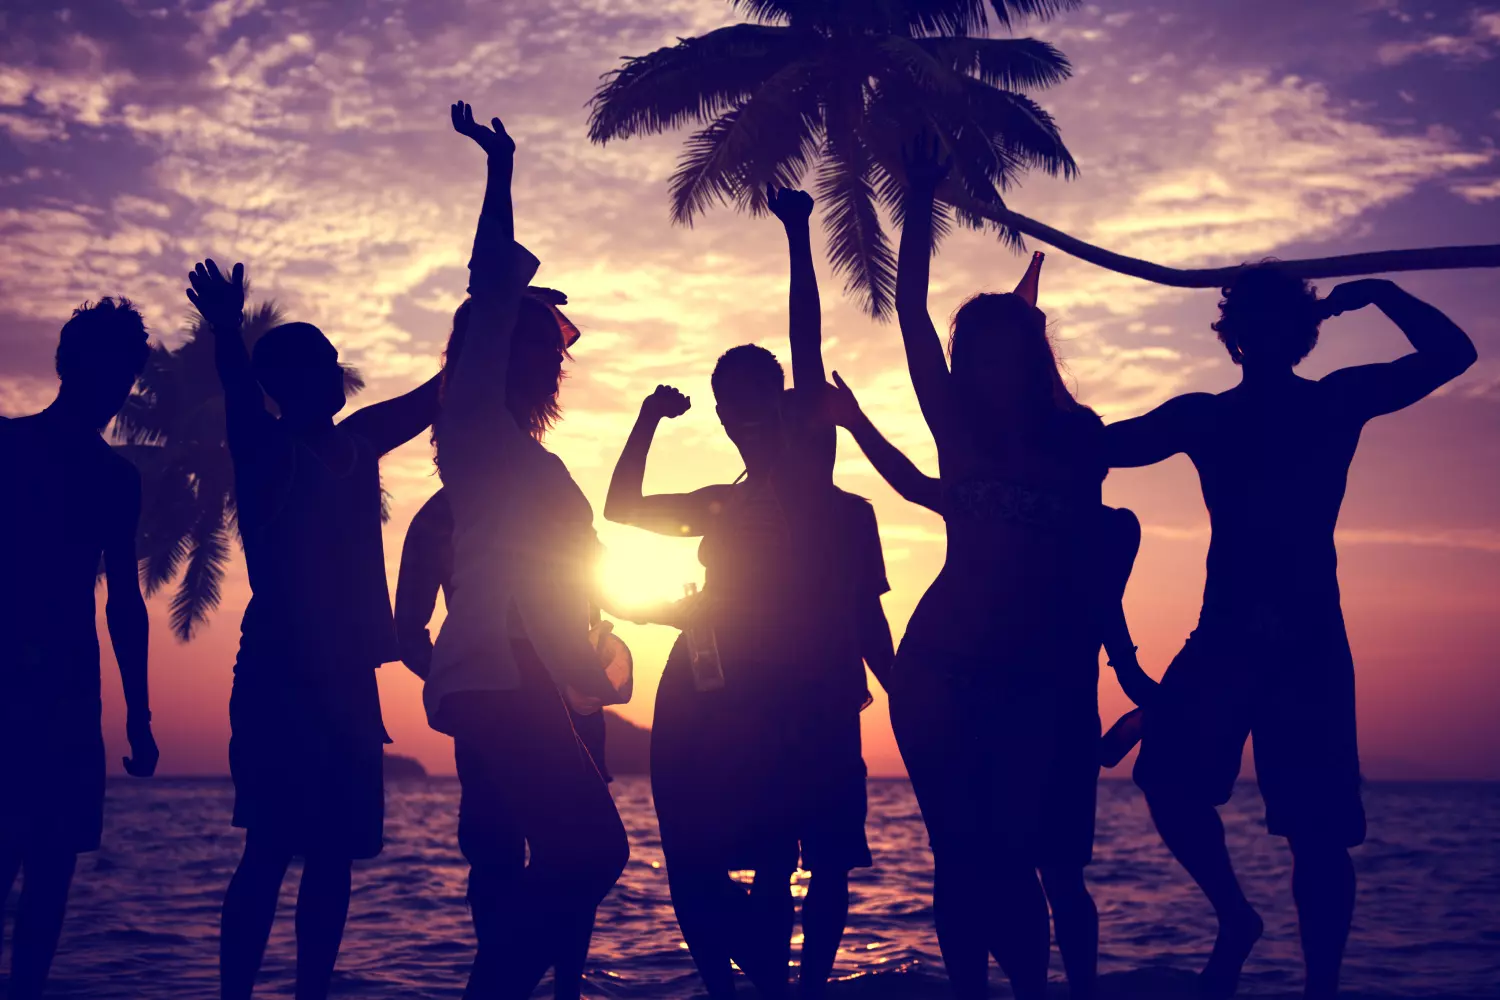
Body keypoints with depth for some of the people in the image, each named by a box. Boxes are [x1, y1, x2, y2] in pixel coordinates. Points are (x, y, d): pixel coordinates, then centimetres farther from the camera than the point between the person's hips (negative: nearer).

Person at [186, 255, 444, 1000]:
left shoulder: (358, 442, 14)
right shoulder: (267, 449, -5)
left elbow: (441, 392, 22)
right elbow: (239, 398, -26)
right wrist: (228, 334, -46)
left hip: (347, 680, 7)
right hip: (280, 678, -7)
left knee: (334, 852, 6)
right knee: (273, 848, -10)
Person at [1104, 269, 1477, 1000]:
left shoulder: (1336, 400, 6)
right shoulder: (1205, 415, 12)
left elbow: (1453, 354, 3)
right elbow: (1096, 447, 10)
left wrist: (1381, 294, -5)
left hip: (1308, 637, -2)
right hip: (1225, 633, 2)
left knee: (1317, 828, -5)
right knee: (1167, 775, -15)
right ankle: (1234, 916, 6)